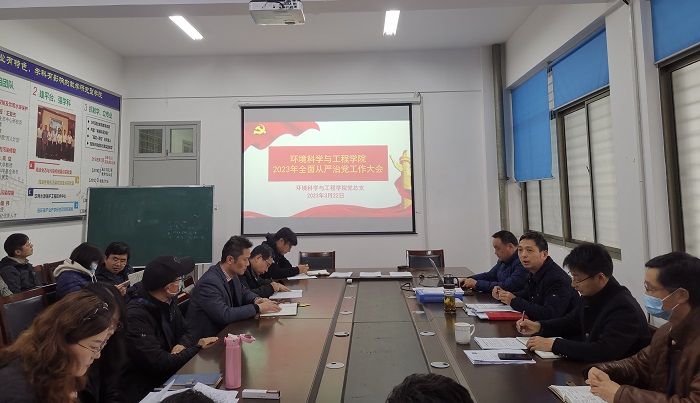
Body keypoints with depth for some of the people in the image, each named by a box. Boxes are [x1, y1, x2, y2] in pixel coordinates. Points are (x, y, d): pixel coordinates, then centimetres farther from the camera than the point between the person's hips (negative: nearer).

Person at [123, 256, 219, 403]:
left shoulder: (169, 301, -1)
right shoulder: (135, 316, -25)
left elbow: (184, 332, 9)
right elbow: (159, 363, -27)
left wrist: (182, 345, -14)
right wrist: (198, 347, -17)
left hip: (168, 377, 7)